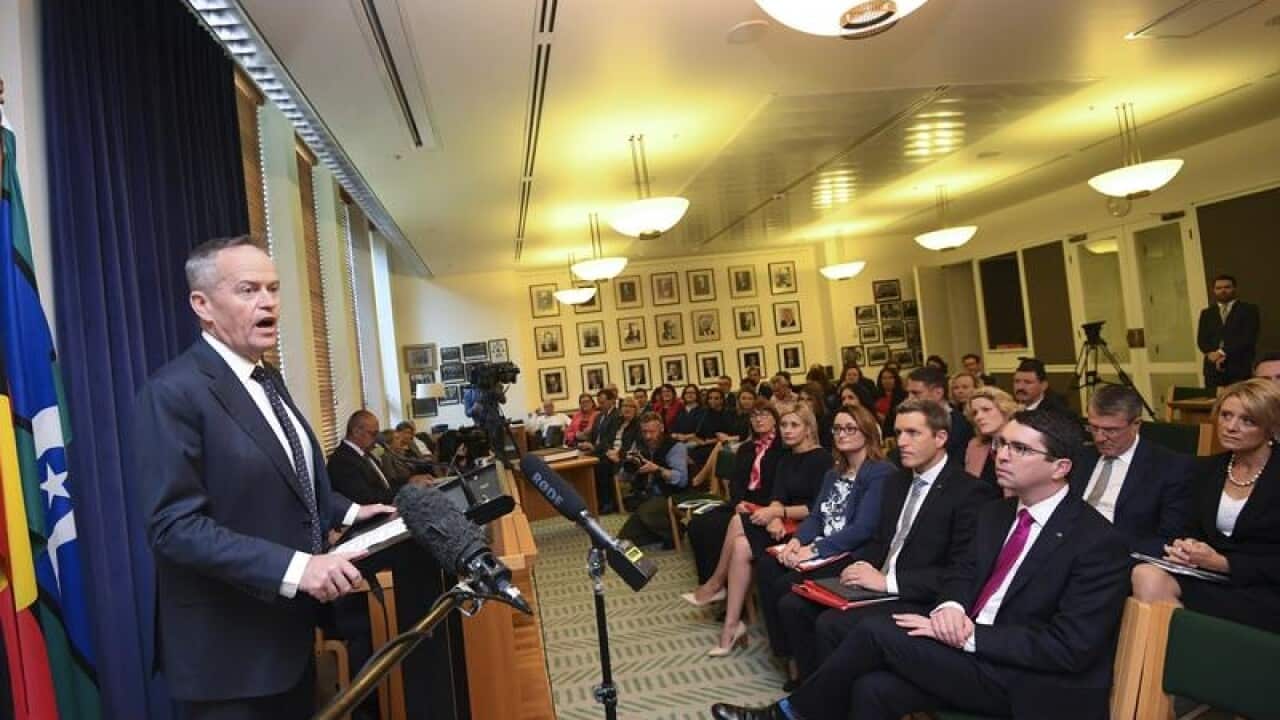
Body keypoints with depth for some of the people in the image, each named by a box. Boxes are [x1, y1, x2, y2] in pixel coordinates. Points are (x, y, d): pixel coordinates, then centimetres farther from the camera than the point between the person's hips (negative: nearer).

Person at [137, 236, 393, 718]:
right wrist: (294, 568, -31)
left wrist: (345, 513, 9)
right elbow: (175, 525, -25)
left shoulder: (268, 379, 10)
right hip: (230, 650, -8)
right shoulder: (174, 393, -19)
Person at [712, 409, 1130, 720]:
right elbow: (962, 573, 15)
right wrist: (951, 607, -10)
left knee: (876, 632, -18)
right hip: (975, 653, 7)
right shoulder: (995, 513, 11)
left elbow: (1071, 648, -20)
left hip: (1029, 682, -7)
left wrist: (970, 636, -23)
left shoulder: (1098, 543, -14)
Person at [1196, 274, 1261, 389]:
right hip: (1213, 368, 3)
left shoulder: (1249, 309, 8)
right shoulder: (1206, 313, 18)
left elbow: (1249, 337, -5)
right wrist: (1212, 353, -12)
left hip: (1241, 367, -3)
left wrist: (1223, 352, -12)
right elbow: (1201, 339, 8)